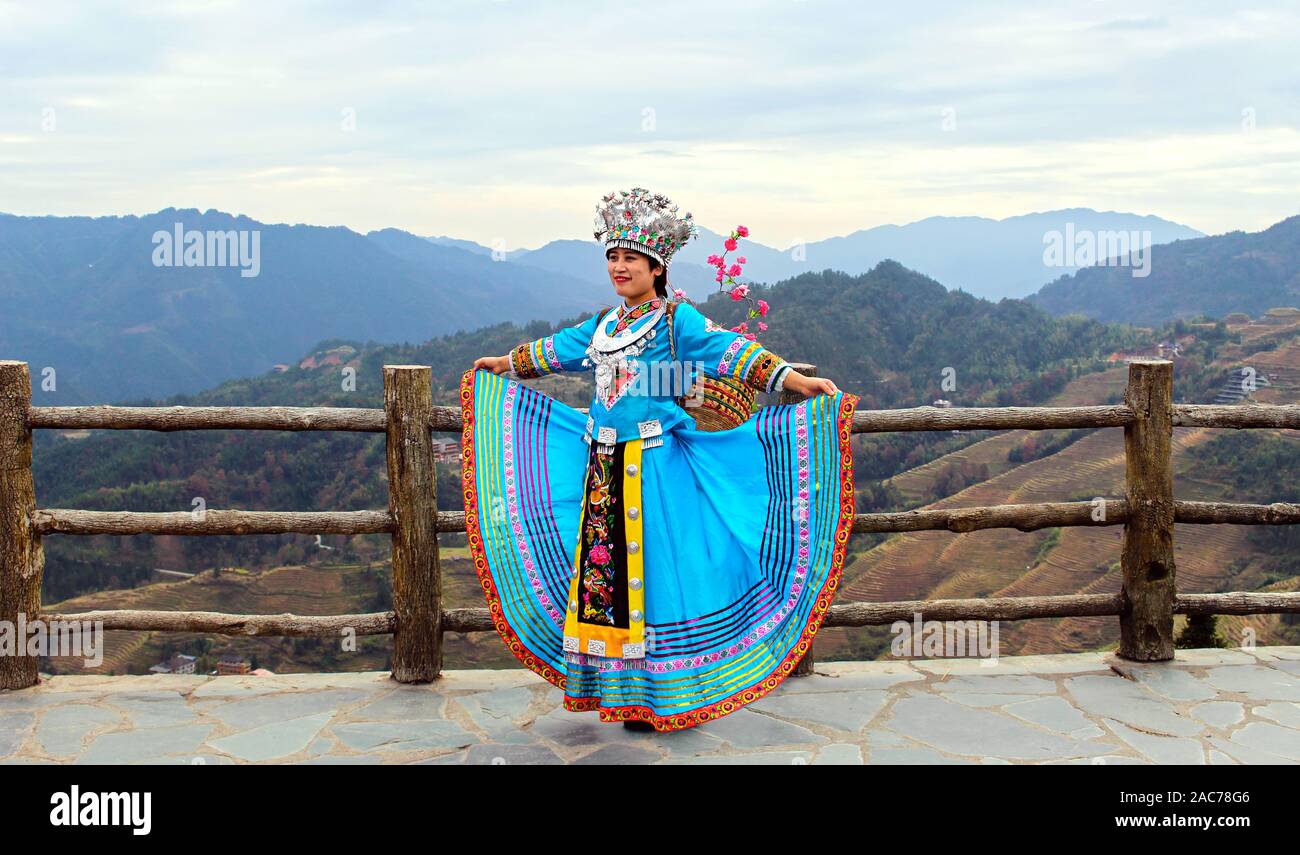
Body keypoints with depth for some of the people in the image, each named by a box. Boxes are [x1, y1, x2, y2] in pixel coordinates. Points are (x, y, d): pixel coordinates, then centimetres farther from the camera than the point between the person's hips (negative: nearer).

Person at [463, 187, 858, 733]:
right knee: (601, 569, 6)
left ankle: (657, 694, 6)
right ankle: (615, 686, 17)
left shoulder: (677, 320, -4)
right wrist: (500, 364, 44)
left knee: (651, 571, -4)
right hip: (602, 465, 6)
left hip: (655, 465, -6)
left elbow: (731, 352, -15)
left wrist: (798, 382, -26)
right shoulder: (603, 326, 16)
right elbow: (553, 352, 31)